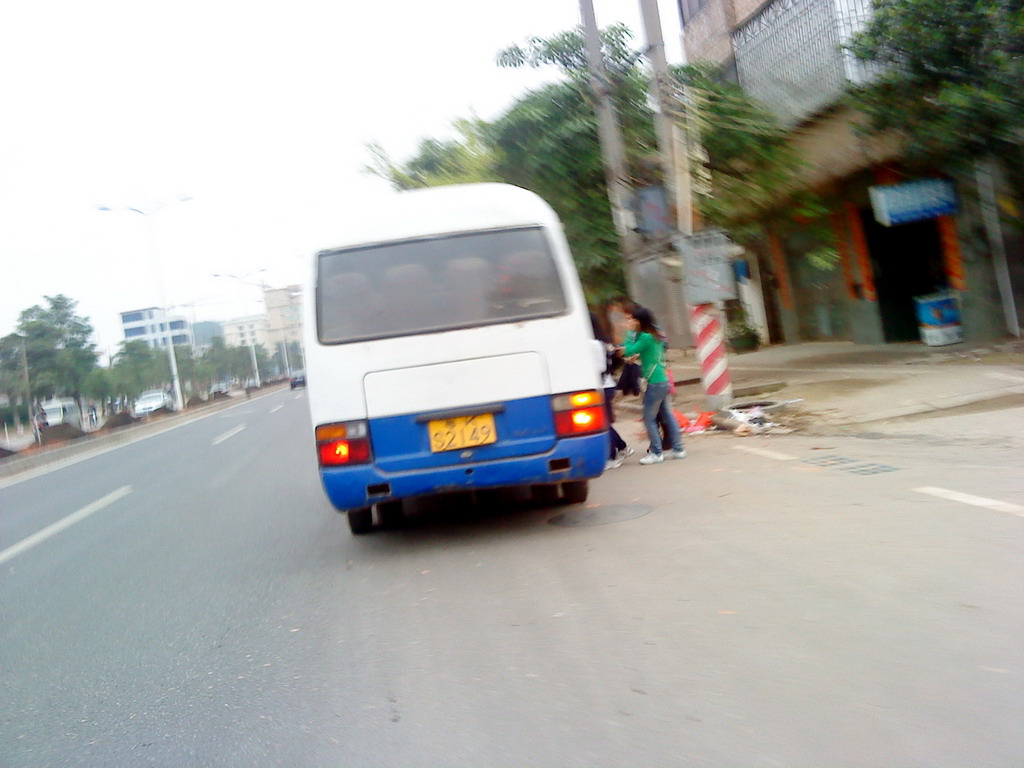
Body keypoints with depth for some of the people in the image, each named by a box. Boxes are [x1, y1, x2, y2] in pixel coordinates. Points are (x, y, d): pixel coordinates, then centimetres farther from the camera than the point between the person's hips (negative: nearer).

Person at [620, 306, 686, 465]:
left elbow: (628, 351, -17)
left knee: (649, 419, -2)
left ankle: (656, 453, 2)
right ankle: (678, 449, 19)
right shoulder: (654, 335, 12)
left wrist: (630, 332, -10)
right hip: (663, 381, 10)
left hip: (654, 384, -10)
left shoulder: (646, 338, -17)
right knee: (668, 416, 14)